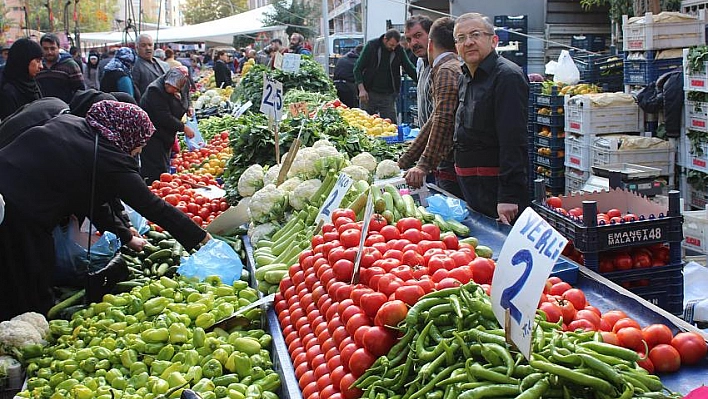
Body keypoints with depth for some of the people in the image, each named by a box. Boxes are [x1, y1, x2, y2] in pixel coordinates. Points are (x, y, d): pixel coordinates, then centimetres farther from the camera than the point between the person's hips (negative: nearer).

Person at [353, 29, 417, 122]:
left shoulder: (398, 50, 2)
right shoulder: (371, 46, -5)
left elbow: (409, 68, 8)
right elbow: (358, 68, -4)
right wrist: (361, 89, -14)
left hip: (388, 96, 2)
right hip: (369, 93, -2)